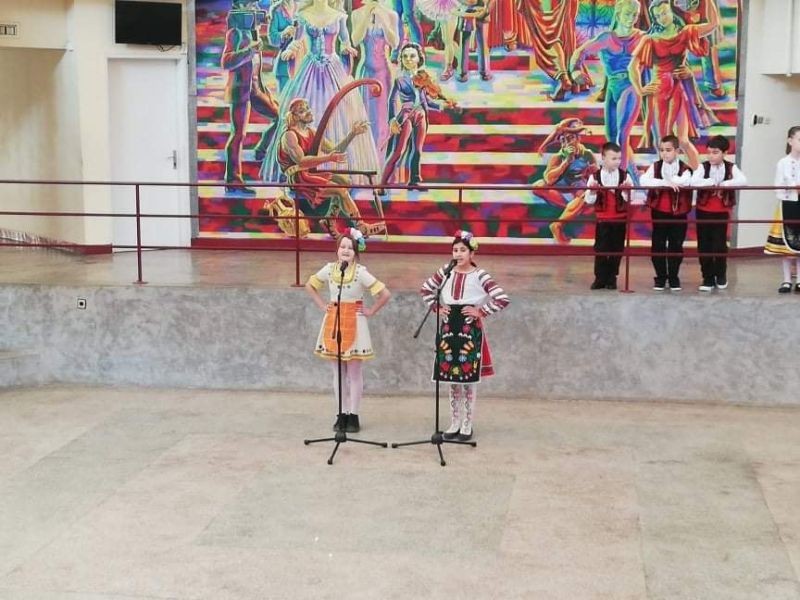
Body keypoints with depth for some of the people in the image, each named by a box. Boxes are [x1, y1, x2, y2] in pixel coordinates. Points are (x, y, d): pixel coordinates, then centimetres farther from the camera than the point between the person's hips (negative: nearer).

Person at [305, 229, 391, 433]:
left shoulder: (361, 272, -12)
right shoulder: (329, 269, 0)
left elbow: (385, 294, -14)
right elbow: (310, 286, 16)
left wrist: (371, 311, -9)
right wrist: (322, 305, 8)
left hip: (354, 323, -4)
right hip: (333, 322, 4)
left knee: (354, 373, 2)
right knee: (338, 373, 9)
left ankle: (353, 415, 10)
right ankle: (341, 415, 18)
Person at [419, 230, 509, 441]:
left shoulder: (479, 275, -8)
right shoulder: (446, 271, 4)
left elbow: (503, 299, -15)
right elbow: (425, 289, 17)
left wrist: (481, 312, -12)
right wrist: (436, 307, 6)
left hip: (470, 329, -4)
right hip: (449, 327, 4)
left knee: (468, 379, -1)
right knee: (451, 377, 9)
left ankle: (467, 425, 9)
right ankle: (455, 423, 20)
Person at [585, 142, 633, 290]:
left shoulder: (625, 176, 0)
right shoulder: (595, 177, -3)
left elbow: (630, 199, -3)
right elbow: (589, 200, -3)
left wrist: (626, 191, -23)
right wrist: (593, 192, -22)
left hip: (620, 219, 1)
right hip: (602, 219, -1)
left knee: (617, 249, 6)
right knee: (600, 249, 0)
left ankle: (611, 278, 16)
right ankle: (600, 278, 9)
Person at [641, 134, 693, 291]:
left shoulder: (684, 168, -3)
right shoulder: (655, 166, 0)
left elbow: (686, 181, -26)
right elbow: (643, 181, -19)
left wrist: (668, 179, -19)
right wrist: (667, 182, -26)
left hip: (678, 213, -1)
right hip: (659, 211, 1)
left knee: (676, 245, 6)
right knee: (657, 245, 4)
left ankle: (674, 278, 18)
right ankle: (660, 277, 15)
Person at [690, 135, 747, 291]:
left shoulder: (731, 167, -2)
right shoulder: (703, 167, -5)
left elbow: (743, 180, -18)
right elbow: (694, 182, -21)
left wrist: (723, 184, -21)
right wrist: (713, 182, -18)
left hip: (722, 212, 0)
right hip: (703, 211, 0)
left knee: (720, 244, 3)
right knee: (704, 245, 2)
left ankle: (721, 276, 23)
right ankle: (708, 278, 12)